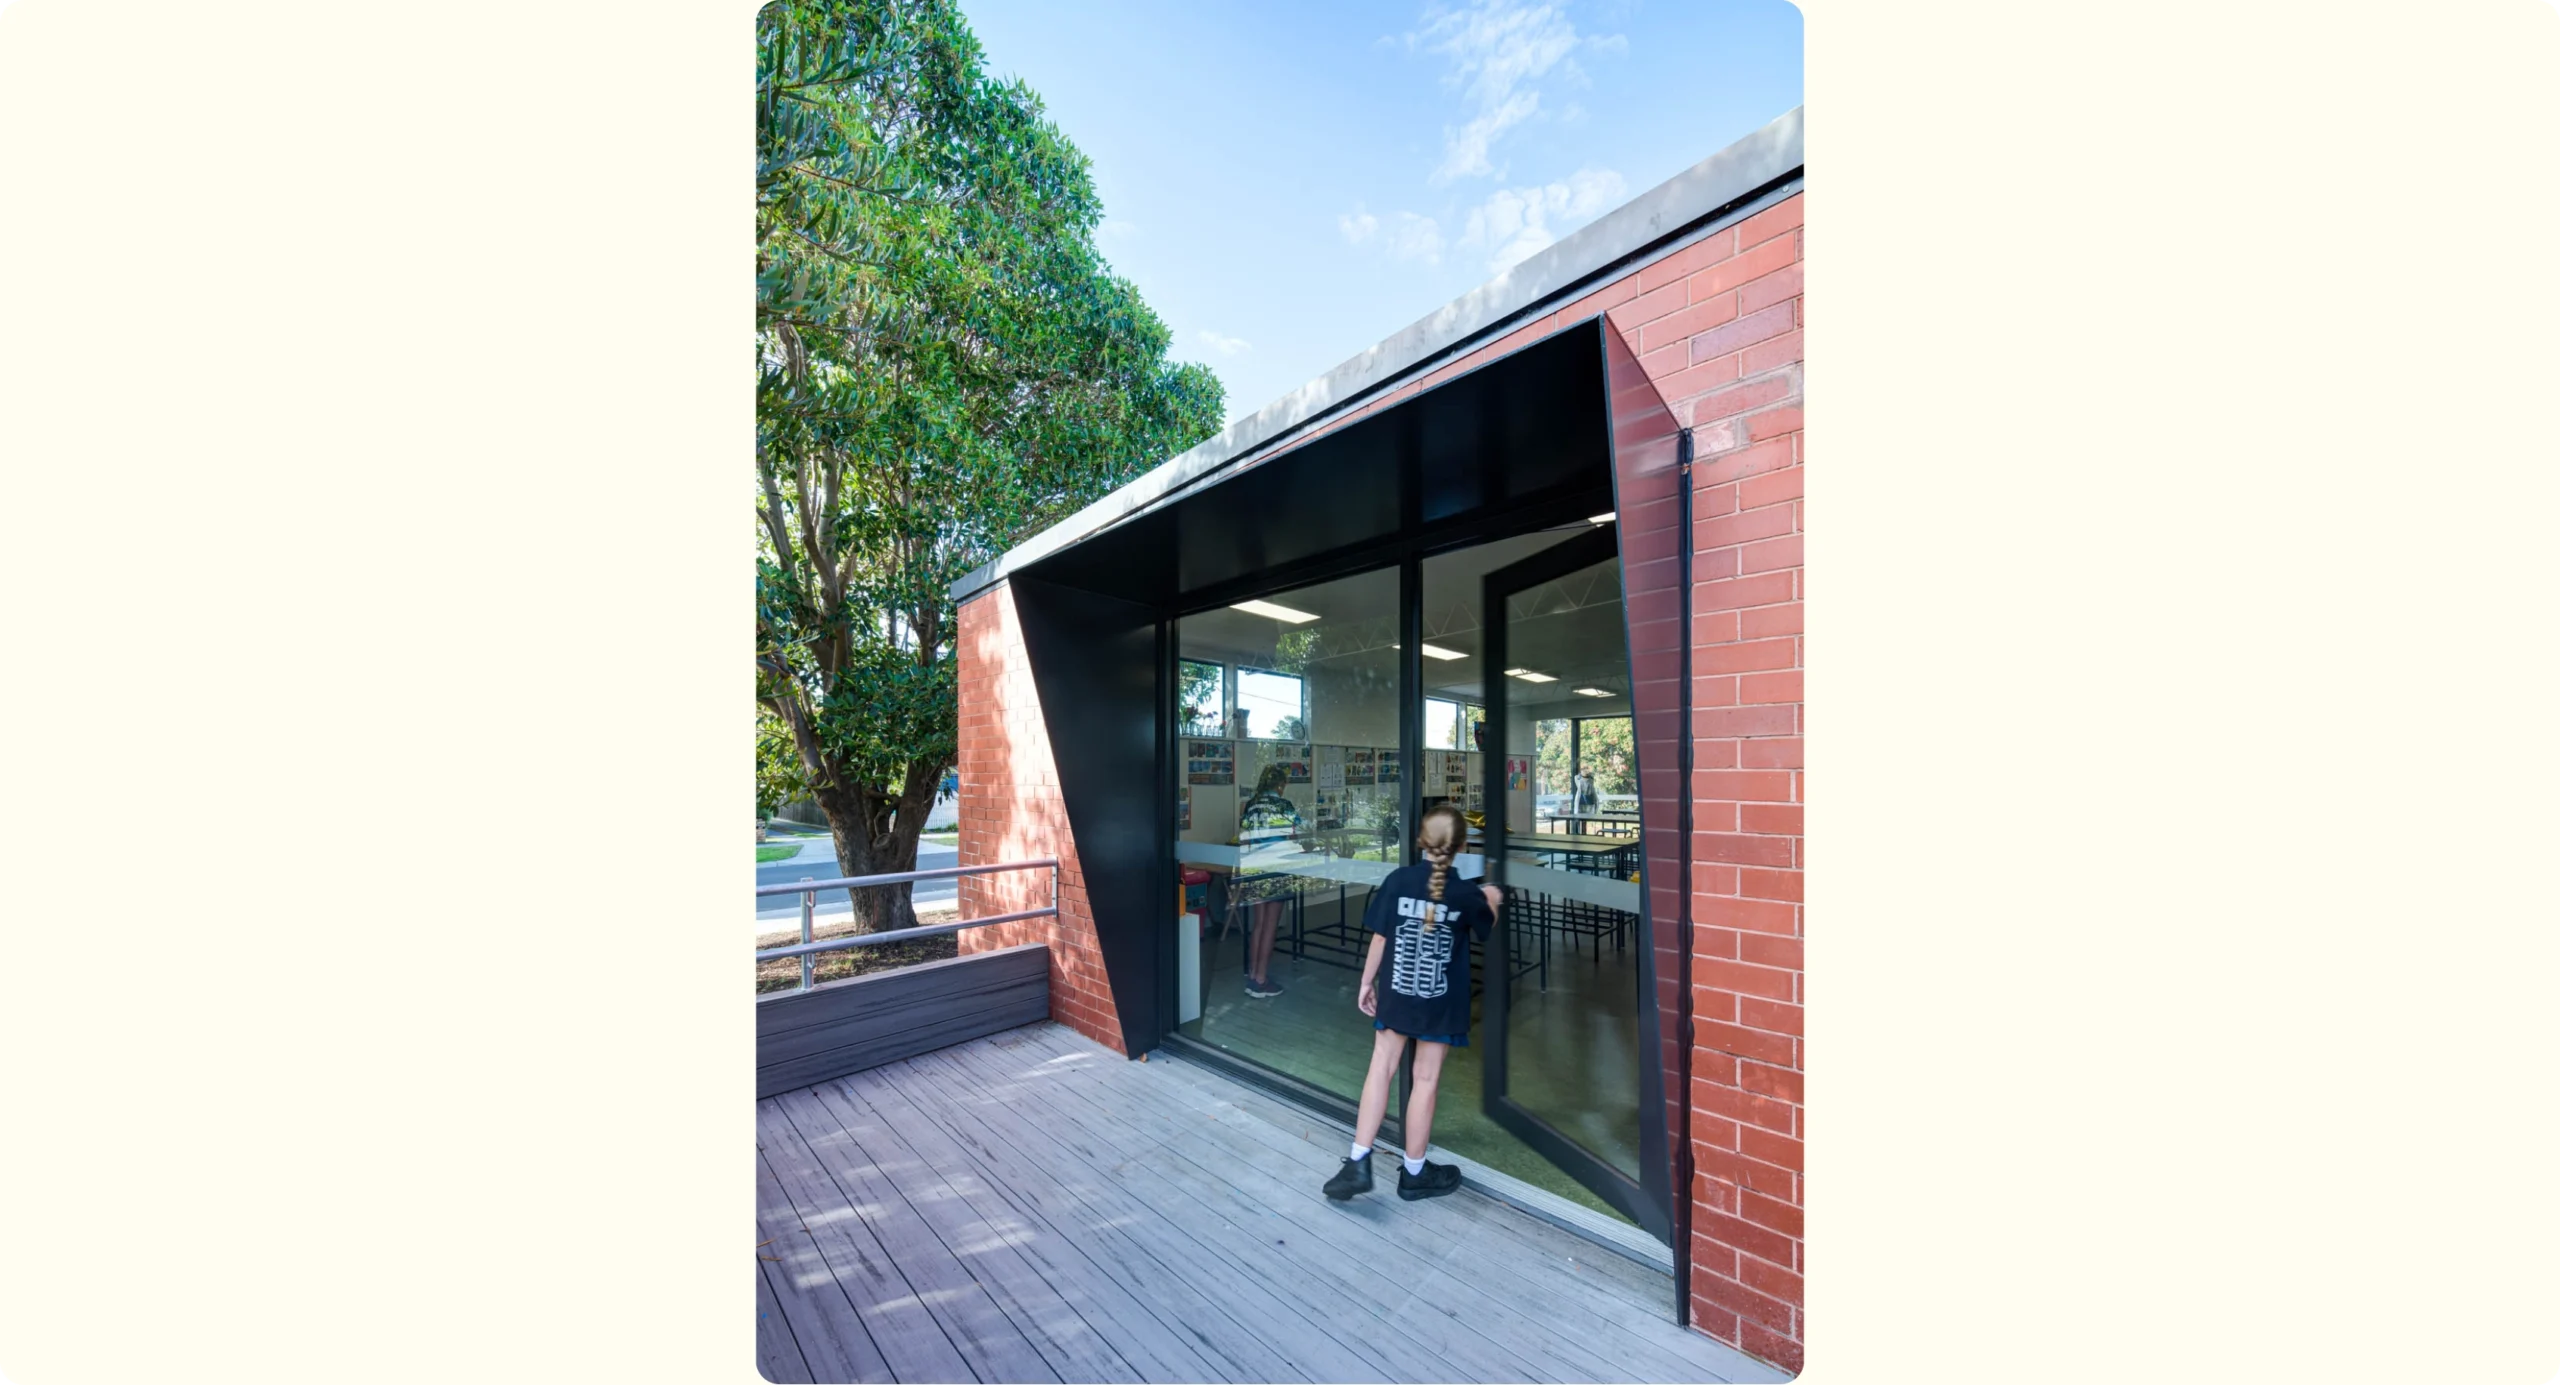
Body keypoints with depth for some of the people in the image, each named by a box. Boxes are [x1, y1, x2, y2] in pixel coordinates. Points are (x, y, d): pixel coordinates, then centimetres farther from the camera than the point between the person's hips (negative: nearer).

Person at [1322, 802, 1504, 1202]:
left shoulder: (1397, 880, -11)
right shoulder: (1467, 893, -11)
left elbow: (1379, 937, -5)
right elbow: (1485, 932, 10)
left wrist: (1367, 982, 8)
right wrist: (1491, 901, 30)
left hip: (1396, 994, 1)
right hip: (1441, 1002, -1)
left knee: (1381, 1070, 13)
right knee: (1426, 1081, 10)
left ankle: (1357, 1163, 16)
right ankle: (1414, 1174, 26)